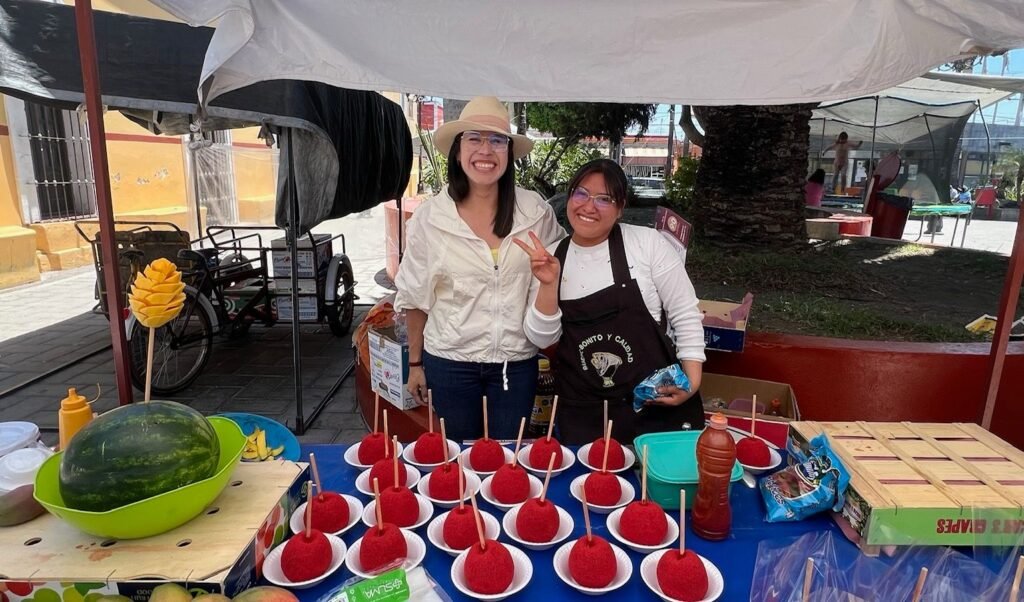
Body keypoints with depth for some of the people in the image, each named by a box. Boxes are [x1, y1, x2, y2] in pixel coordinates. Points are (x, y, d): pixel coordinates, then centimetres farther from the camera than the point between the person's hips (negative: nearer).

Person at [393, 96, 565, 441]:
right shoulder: (428, 217, -6)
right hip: (450, 362, 0)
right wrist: (415, 364, 6)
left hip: (517, 362, 1)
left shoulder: (536, 211, -5)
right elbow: (415, 297, 2)